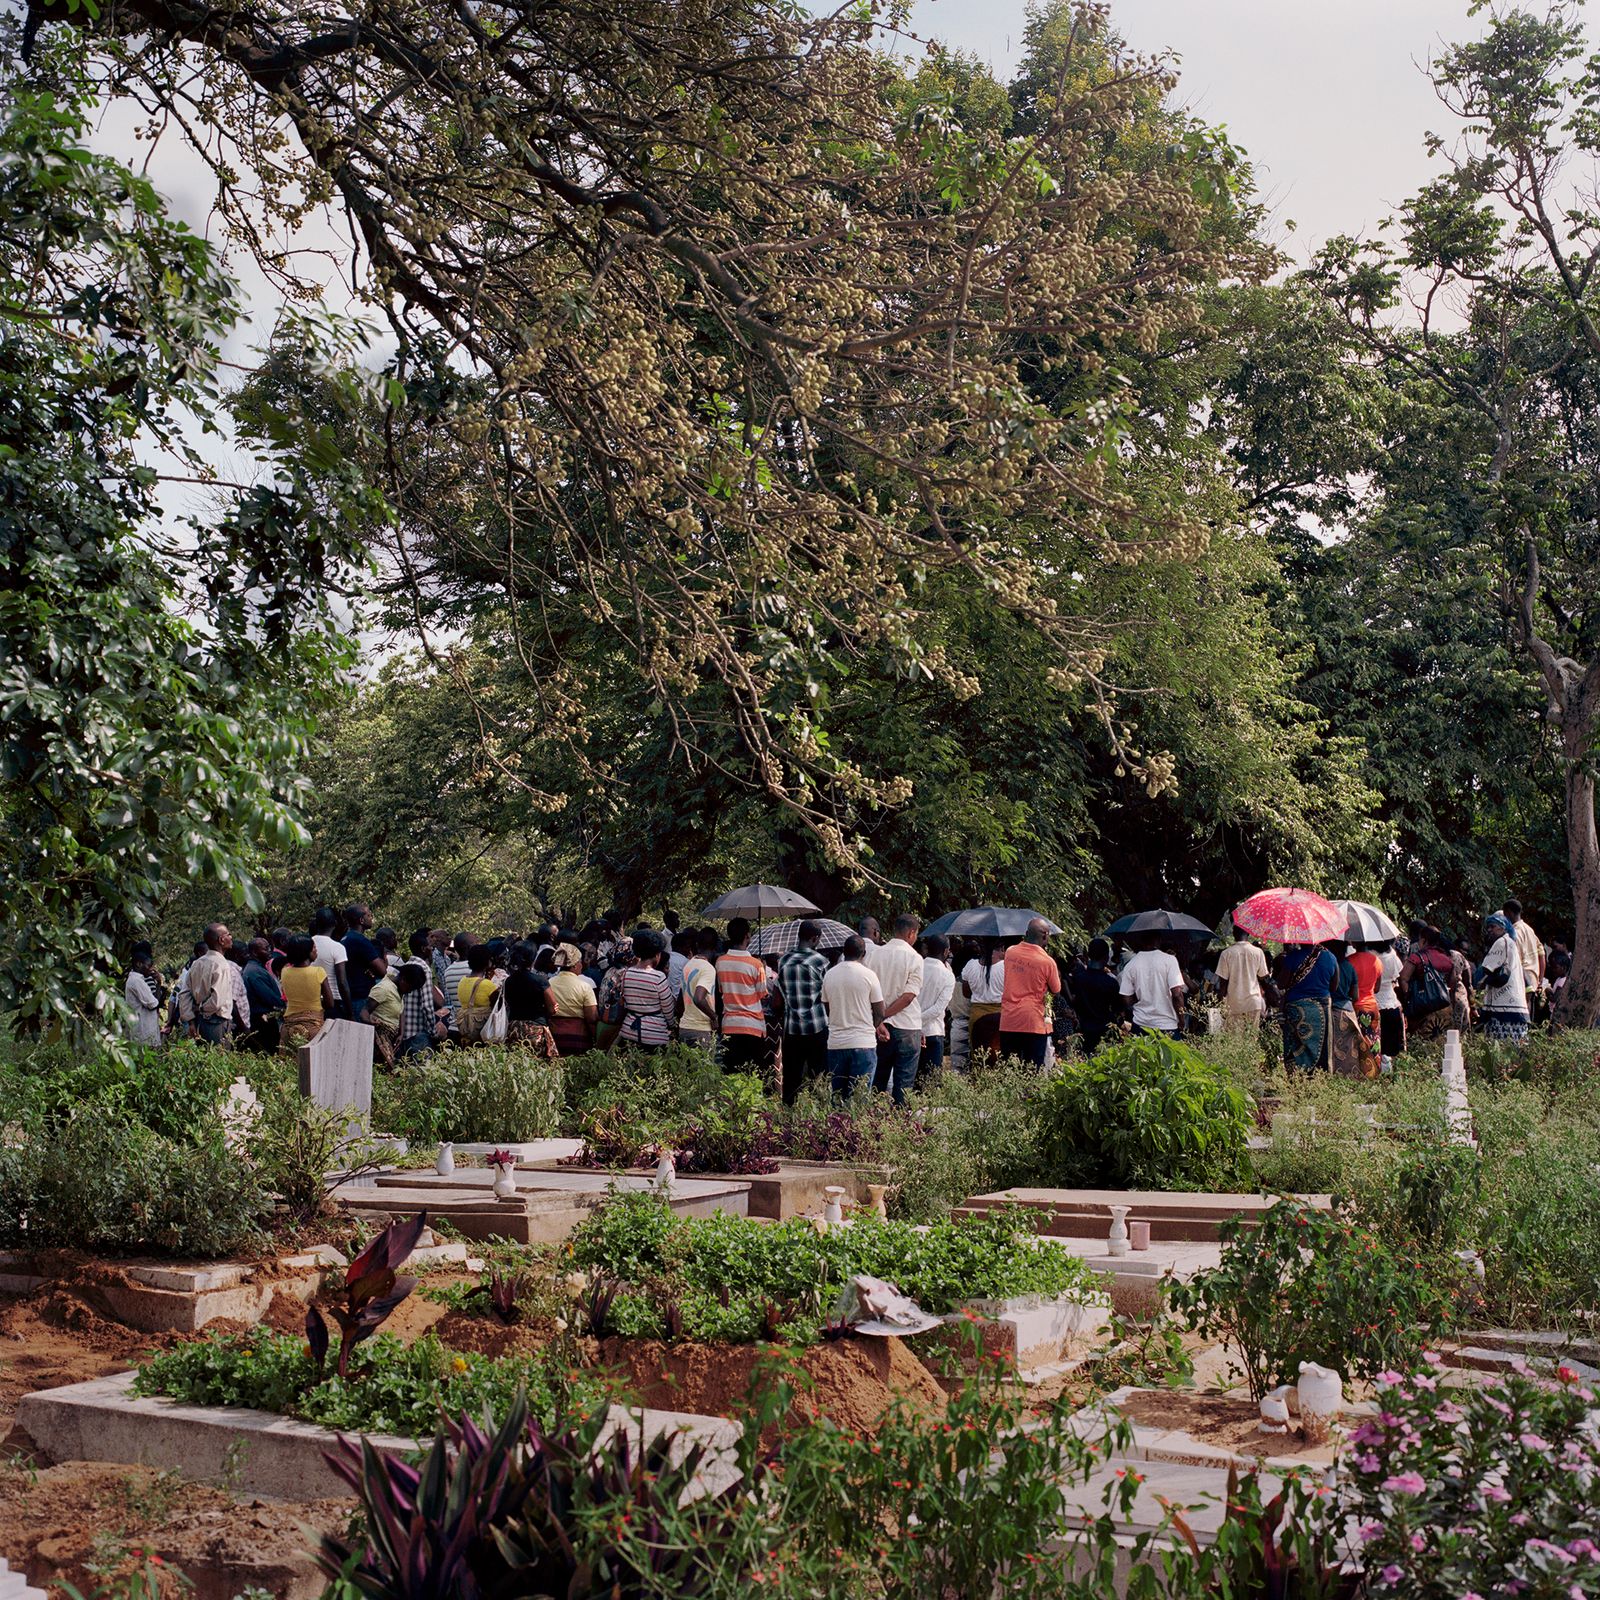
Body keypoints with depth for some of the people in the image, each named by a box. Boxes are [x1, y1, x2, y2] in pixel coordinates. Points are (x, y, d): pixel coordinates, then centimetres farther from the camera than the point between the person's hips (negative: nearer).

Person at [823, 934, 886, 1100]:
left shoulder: (829, 975, 5)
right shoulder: (868, 975, -7)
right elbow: (880, 1013, -4)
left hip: (835, 1043, 4)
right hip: (863, 1043, -4)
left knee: (838, 1096, 11)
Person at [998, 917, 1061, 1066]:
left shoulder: (1010, 952, 1)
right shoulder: (1047, 962, -11)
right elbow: (1056, 991, 3)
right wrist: (1057, 976, 20)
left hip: (1008, 1022, 4)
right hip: (1033, 1023, -4)